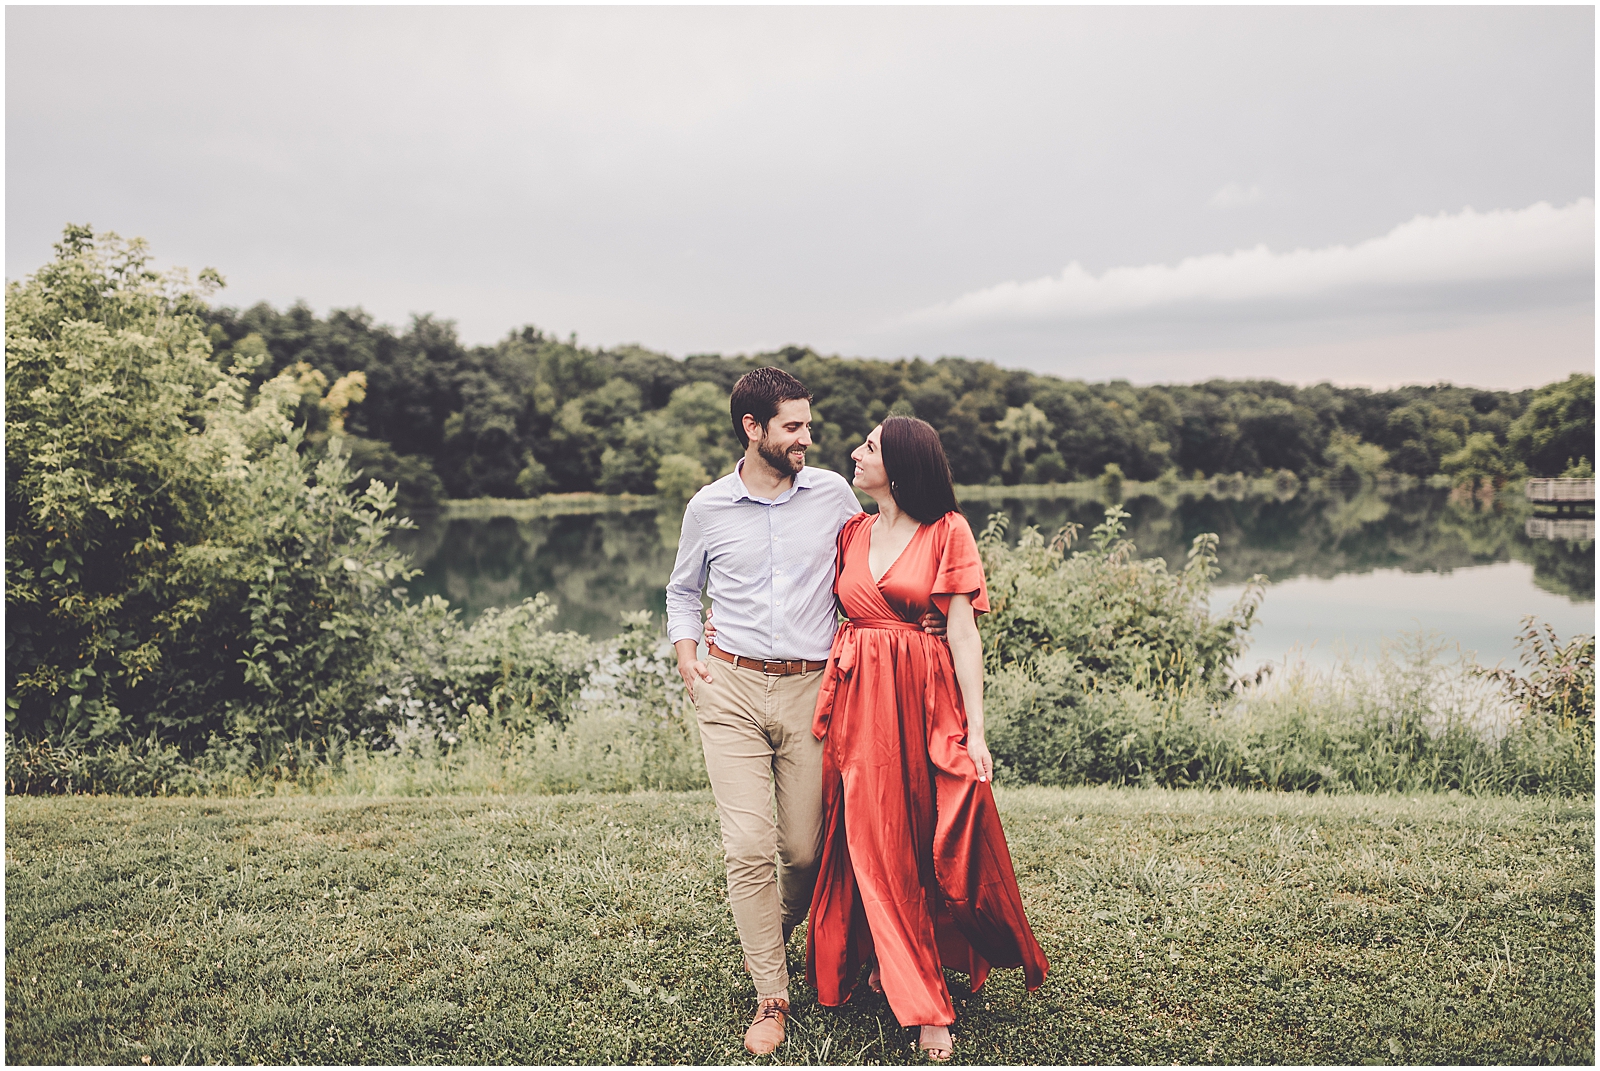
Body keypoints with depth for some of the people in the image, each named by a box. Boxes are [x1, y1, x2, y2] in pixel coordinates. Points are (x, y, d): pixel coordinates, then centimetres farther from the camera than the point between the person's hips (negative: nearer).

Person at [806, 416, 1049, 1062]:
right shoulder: (852, 534, 11)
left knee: (940, 846, 2)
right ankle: (922, 1005, 19)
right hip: (858, 702, 3)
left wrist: (975, 732, -10)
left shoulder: (947, 530, -2)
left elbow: (963, 634, -6)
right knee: (876, 847, 4)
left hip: (924, 700, -3)